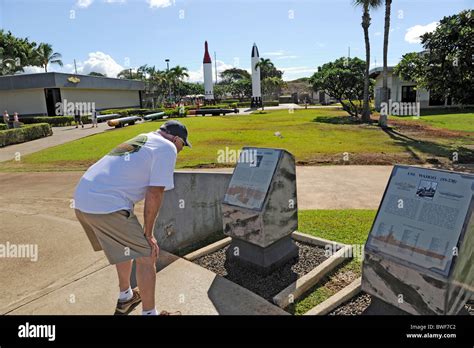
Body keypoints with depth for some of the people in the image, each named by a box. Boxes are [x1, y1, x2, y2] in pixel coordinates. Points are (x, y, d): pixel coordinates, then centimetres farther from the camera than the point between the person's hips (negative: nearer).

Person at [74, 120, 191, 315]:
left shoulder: (142, 140, 23)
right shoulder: (167, 148, -3)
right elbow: (155, 194, -9)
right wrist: (148, 234, 2)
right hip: (106, 206, -10)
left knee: (125, 246, 27)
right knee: (146, 256, 4)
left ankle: (125, 298, 44)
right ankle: (149, 312, 18)